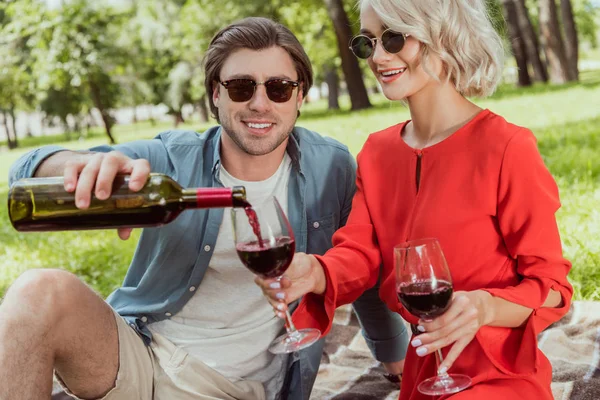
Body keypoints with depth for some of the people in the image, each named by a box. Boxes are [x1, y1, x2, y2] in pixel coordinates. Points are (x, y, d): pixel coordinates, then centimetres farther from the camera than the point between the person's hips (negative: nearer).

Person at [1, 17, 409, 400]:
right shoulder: (174, 160, -8)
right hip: (139, 355, 1)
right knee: (42, 291, -27)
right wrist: (87, 166, -42)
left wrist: (395, 349, 24)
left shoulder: (329, 166, -4)